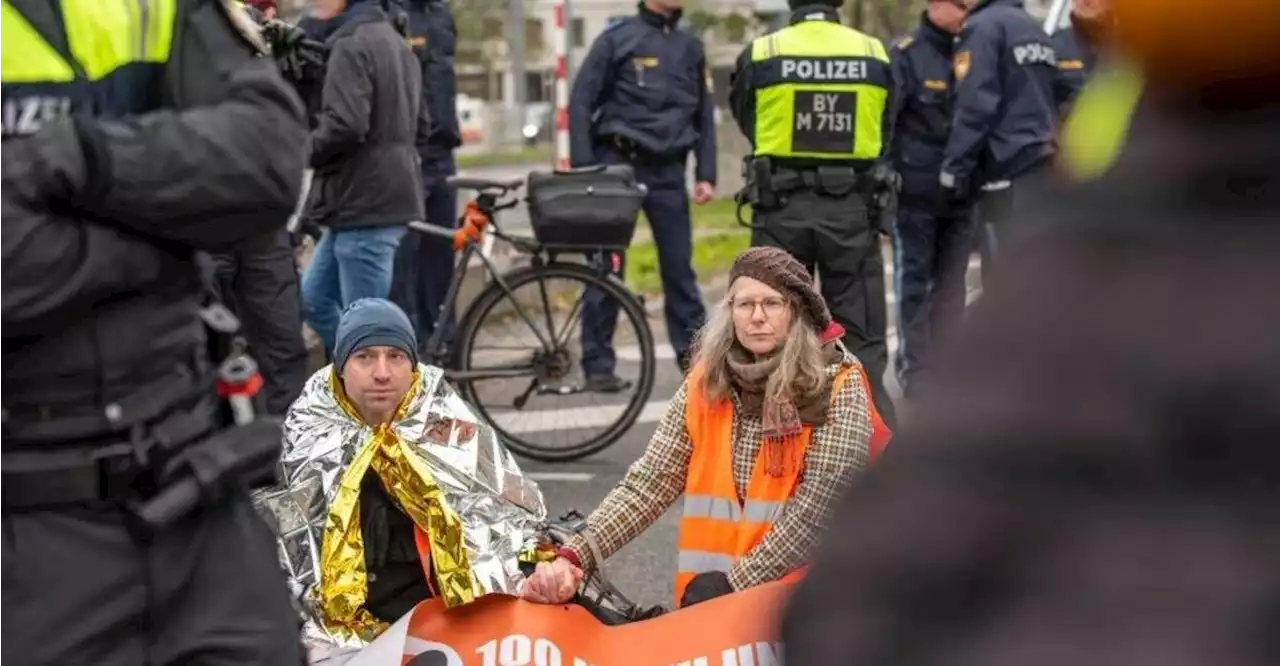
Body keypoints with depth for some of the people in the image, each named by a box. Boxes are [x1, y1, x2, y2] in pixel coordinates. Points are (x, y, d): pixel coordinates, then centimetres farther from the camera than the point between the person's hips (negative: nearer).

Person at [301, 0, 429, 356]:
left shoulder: (351, 45, -14)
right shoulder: (396, 42, 16)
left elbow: (344, 126, -25)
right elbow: (420, 122, 21)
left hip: (365, 204, -10)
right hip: (385, 196, 10)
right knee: (314, 297, 18)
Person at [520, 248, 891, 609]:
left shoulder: (837, 388, -4)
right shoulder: (707, 383, 7)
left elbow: (818, 508, -12)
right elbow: (647, 485, 1)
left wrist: (734, 584, -16)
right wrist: (574, 557, -14)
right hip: (706, 603, 3)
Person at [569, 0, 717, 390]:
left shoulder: (691, 48, 11)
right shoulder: (617, 40, -2)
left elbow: (704, 114, 14)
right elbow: (581, 103, -4)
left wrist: (706, 175, 6)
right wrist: (583, 170, -11)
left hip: (668, 171, 4)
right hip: (619, 166, -3)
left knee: (679, 266, 5)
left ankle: (695, 355, 12)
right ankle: (598, 364, 6)